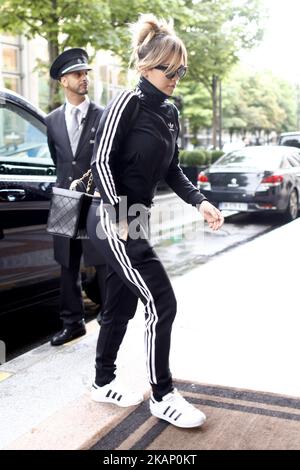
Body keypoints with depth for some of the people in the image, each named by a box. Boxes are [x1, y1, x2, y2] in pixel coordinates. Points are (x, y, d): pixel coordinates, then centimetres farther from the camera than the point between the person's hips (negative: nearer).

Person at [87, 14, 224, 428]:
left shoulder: (170, 114, 11)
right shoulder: (127, 103, -13)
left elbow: (170, 169, 16)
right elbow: (101, 160, -15)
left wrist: (199, 201, 2)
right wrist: (117, 217, -21)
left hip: (136, 220, 8)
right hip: (111, 220, -8)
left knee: (121, 306, 15)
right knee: (162, 303, -8)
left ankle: (103, 383, 32)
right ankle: (163, 396, 7)